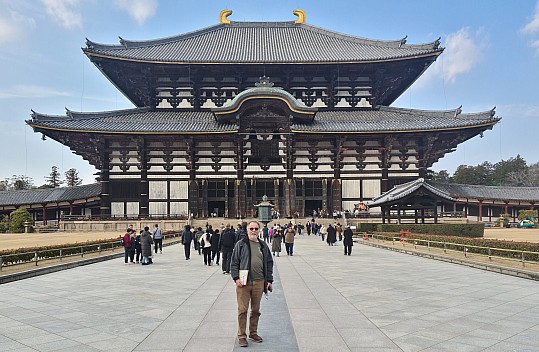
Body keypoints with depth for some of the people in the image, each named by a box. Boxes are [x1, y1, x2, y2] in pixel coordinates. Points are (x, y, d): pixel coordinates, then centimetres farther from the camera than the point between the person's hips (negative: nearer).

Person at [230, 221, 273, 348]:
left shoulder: (263, 245, 12)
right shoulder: (241, 244, 2)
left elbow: (269, 263, 16)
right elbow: (234, 263, 0)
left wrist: (269, 280, 11)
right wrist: (236, 278, -10)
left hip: (259, 283, 3)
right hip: (243, 282, -3)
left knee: (256, 310, 12)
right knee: (242, 310, -1)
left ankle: (253, 333, 26)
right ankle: (241, 336, 10)